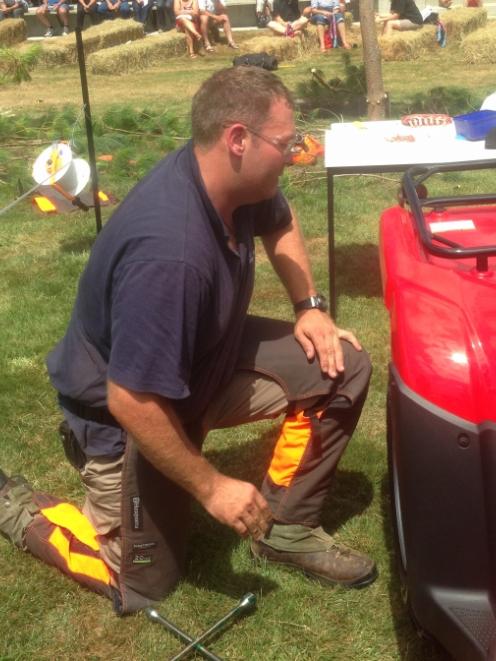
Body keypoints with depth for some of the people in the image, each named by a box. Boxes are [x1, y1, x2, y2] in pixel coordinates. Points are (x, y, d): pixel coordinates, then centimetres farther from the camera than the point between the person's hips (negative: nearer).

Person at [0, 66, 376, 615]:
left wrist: (309, 307, -1)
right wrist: (211, 487, -23)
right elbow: (130, 401, -35)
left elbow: (278, 223, 12)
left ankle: (285, 528, 9)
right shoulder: (169, 252, -40)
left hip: (205, 359, 8)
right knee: (143, 584, 7)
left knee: (341, 367, -6)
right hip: (125, 414, -7)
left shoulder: (230, 178, -13)